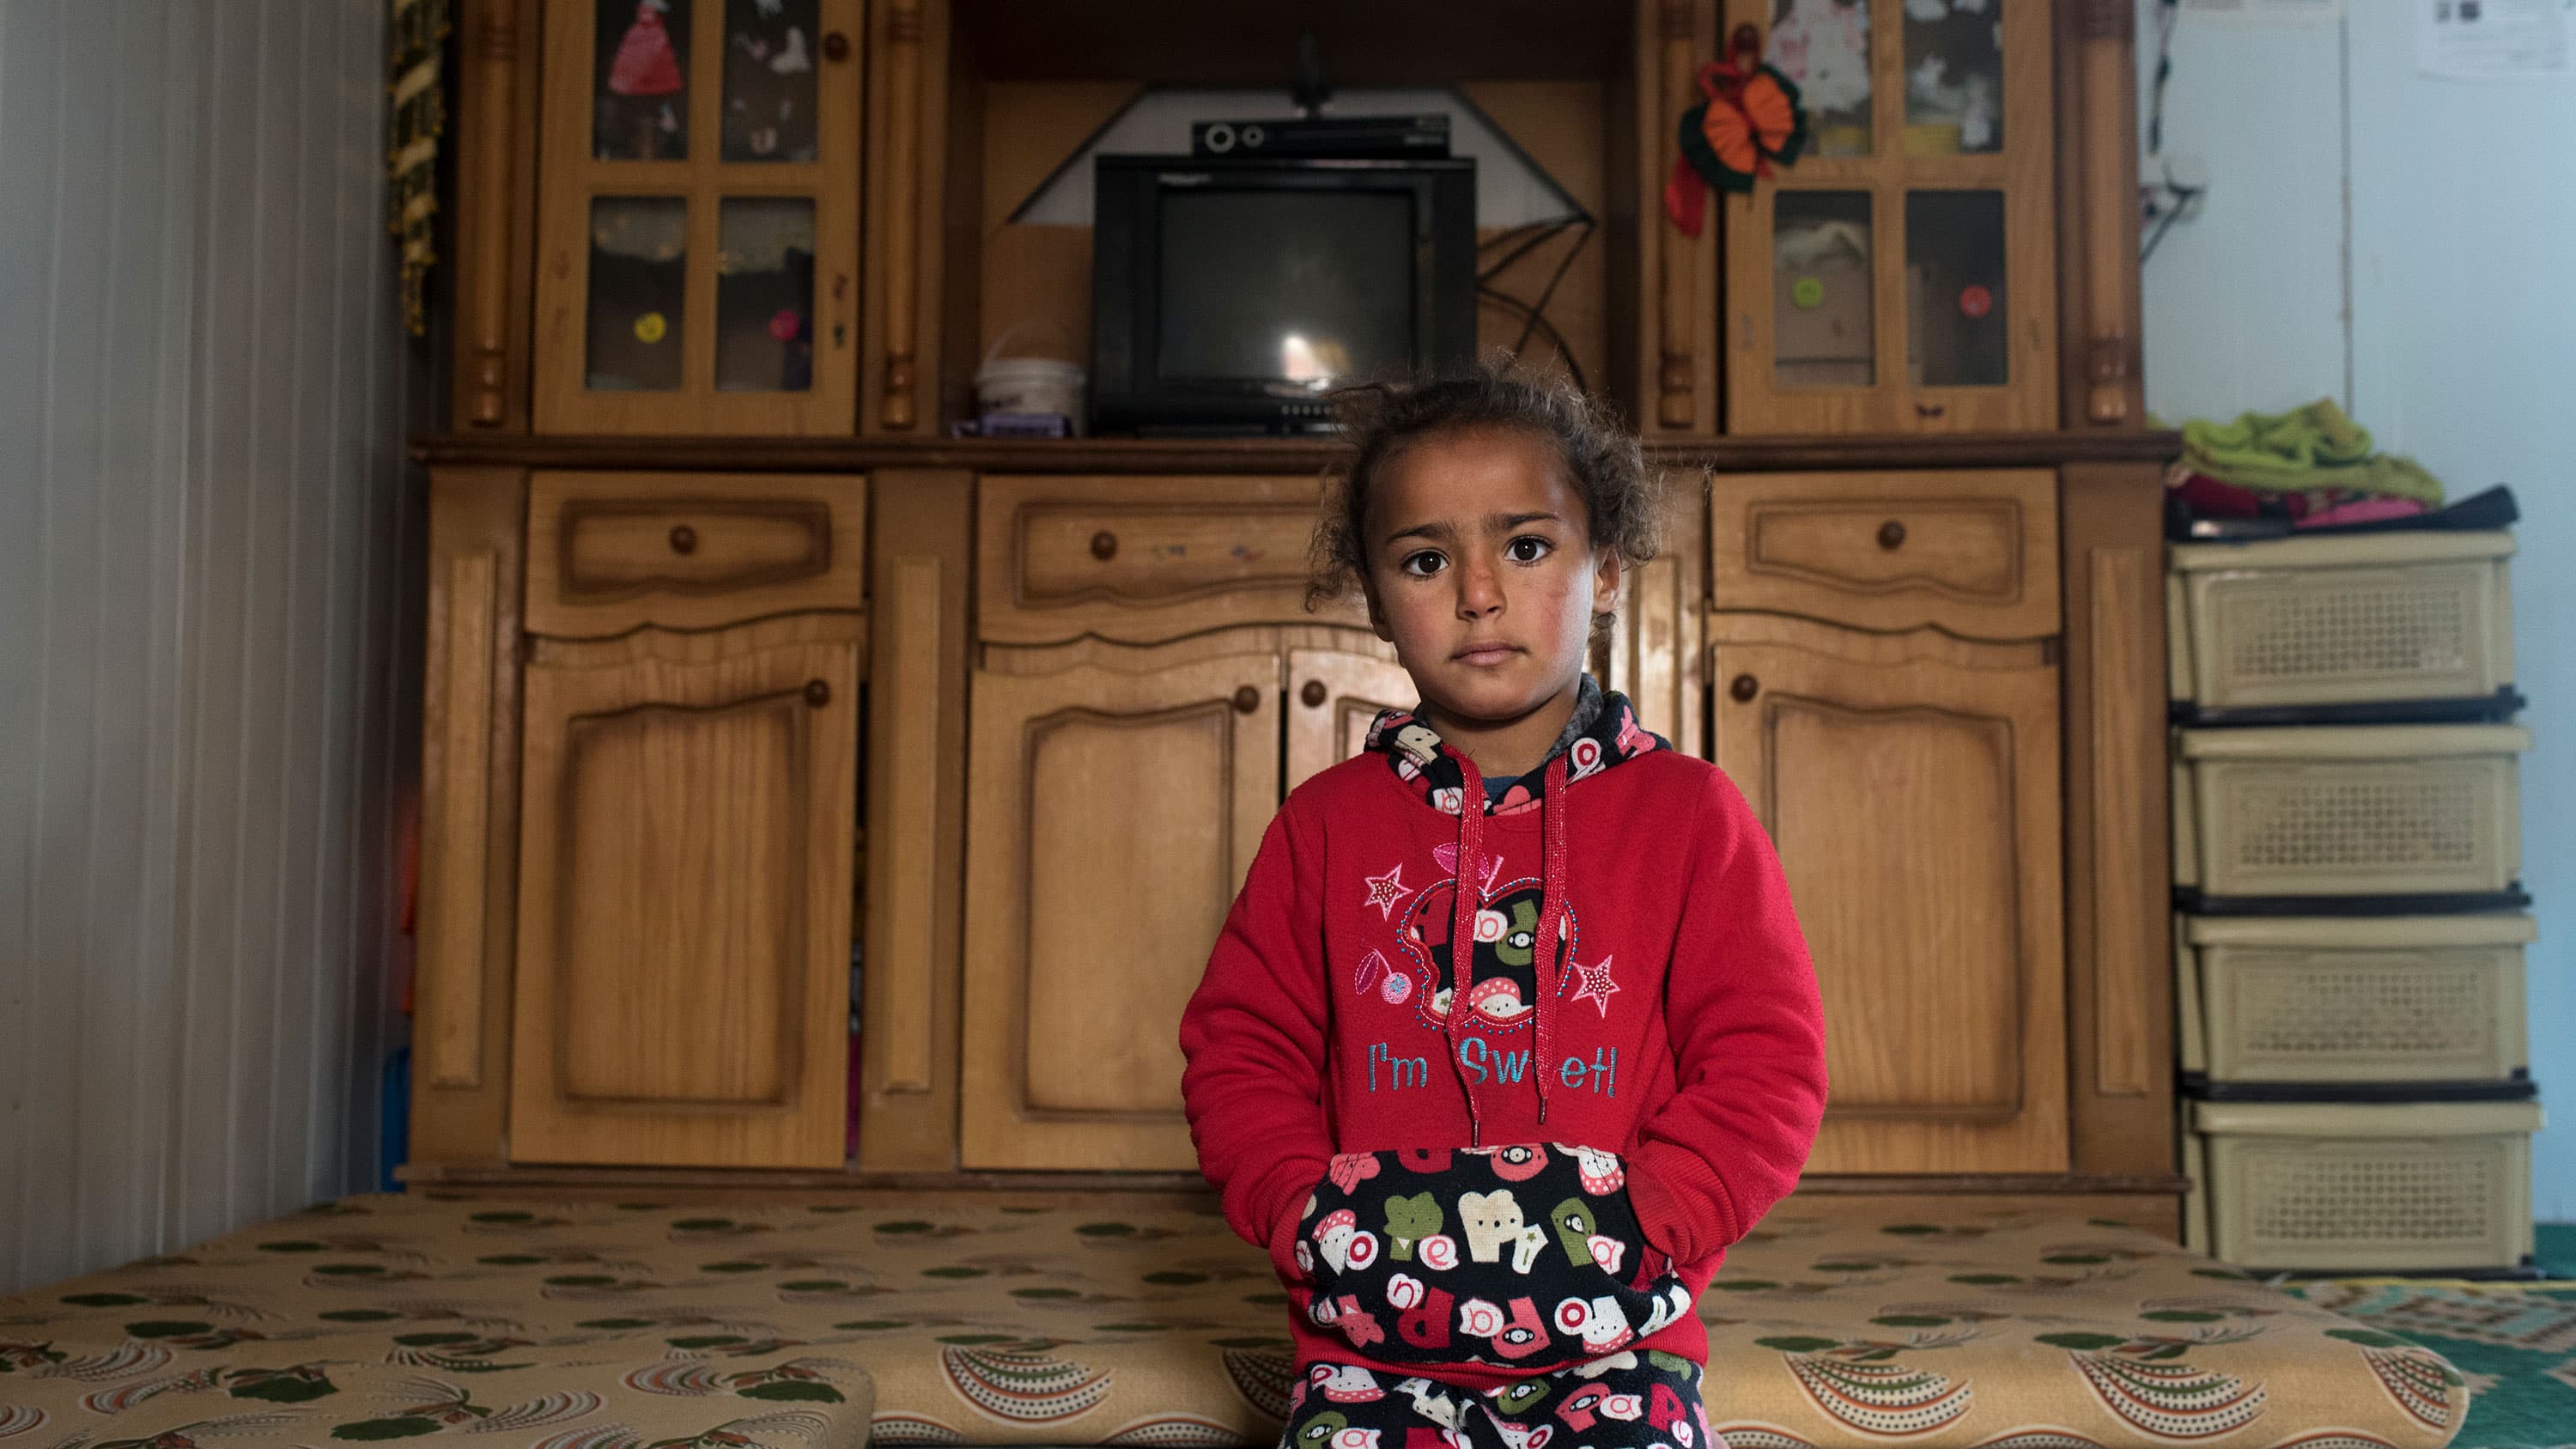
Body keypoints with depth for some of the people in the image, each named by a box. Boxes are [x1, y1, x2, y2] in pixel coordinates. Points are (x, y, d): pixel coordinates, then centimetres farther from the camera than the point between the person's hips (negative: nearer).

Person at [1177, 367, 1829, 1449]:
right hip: (1379, 1342, 1)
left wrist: (1641, 1226, -12)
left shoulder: (1689, 813, 3)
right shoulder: (1325, 824, 7)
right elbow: (1239, 1051, 9)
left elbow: (1766, 1065, 1)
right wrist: (1308, 1215, -7)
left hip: (1614, 1341, 0)